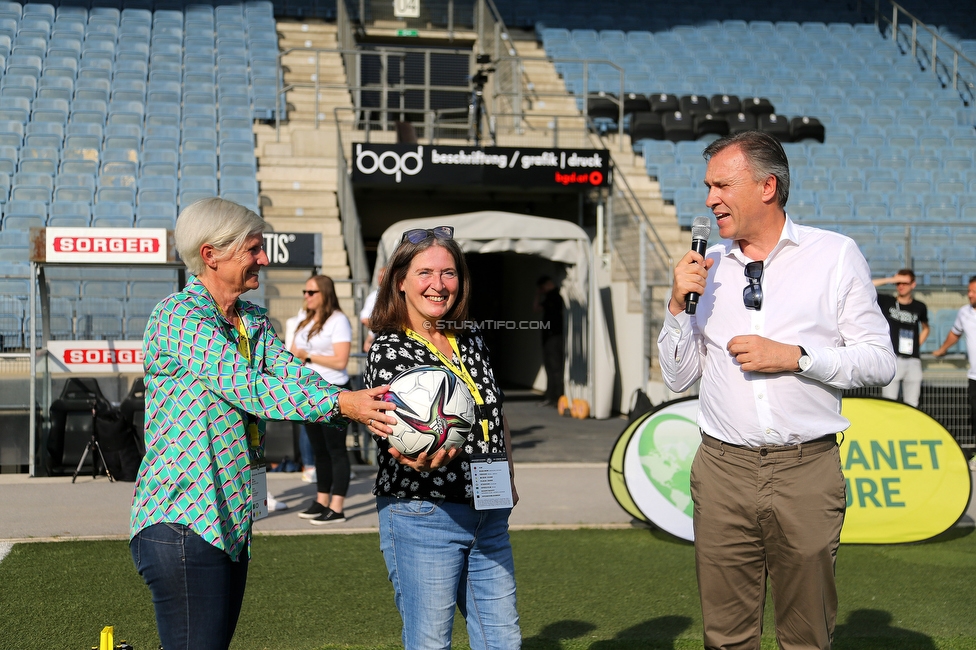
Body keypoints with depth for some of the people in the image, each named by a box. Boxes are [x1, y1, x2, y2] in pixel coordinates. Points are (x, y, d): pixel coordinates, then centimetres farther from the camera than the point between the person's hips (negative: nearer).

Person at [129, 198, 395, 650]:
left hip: (230, 522, 9)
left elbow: (293, 375, -1)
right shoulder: (179, 316, -13)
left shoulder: (255, 322, 14)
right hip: (183, 519, -9)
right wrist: (340, 403, -29)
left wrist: (365, 410, -19)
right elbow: (247, 387, -23)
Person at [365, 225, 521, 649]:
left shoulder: (470, 341, 11)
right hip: (423, 516, -6)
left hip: (489, 517, 6)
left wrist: (508, 483, 18)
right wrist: (421, 455, -40)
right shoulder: (388, 350, -8)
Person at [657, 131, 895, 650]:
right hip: (723, 470, 3)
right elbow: (678, 377, 13)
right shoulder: (708, 267, 12)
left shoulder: (836, 255, 3)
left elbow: (879, 362, -1)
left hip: (807, 471, -2)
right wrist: (678, 305, -1)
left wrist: (794, 356, -12)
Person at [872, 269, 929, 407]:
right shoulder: (886, 301, 5)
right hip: (891, 358, -2)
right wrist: (889, 280, -3)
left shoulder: (919, 307, 12)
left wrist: (917, 345, 13)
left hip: (913, 361, 3)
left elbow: (925, 328, 29)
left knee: (912, 406, 2)